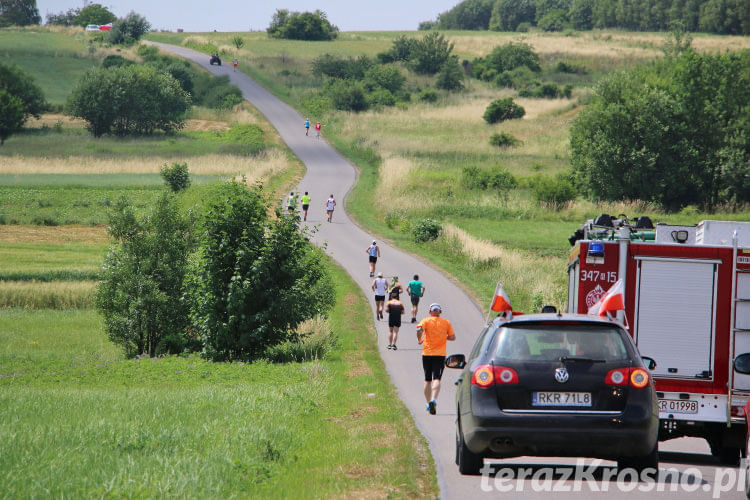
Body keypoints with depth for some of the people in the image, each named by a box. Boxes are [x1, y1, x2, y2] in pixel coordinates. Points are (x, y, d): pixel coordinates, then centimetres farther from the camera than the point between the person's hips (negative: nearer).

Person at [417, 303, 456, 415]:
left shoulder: (426, 321, 0)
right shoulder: (446, 322, 5)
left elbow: (419, 330, -18)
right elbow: (452, 337, 5)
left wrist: (419, 340, 0)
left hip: (427, 353, 1)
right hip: (440, 354, -1)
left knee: (427, 380, 14)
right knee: (436, 379, -10)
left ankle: (428, 403, 20)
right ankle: (433, 399, -33)